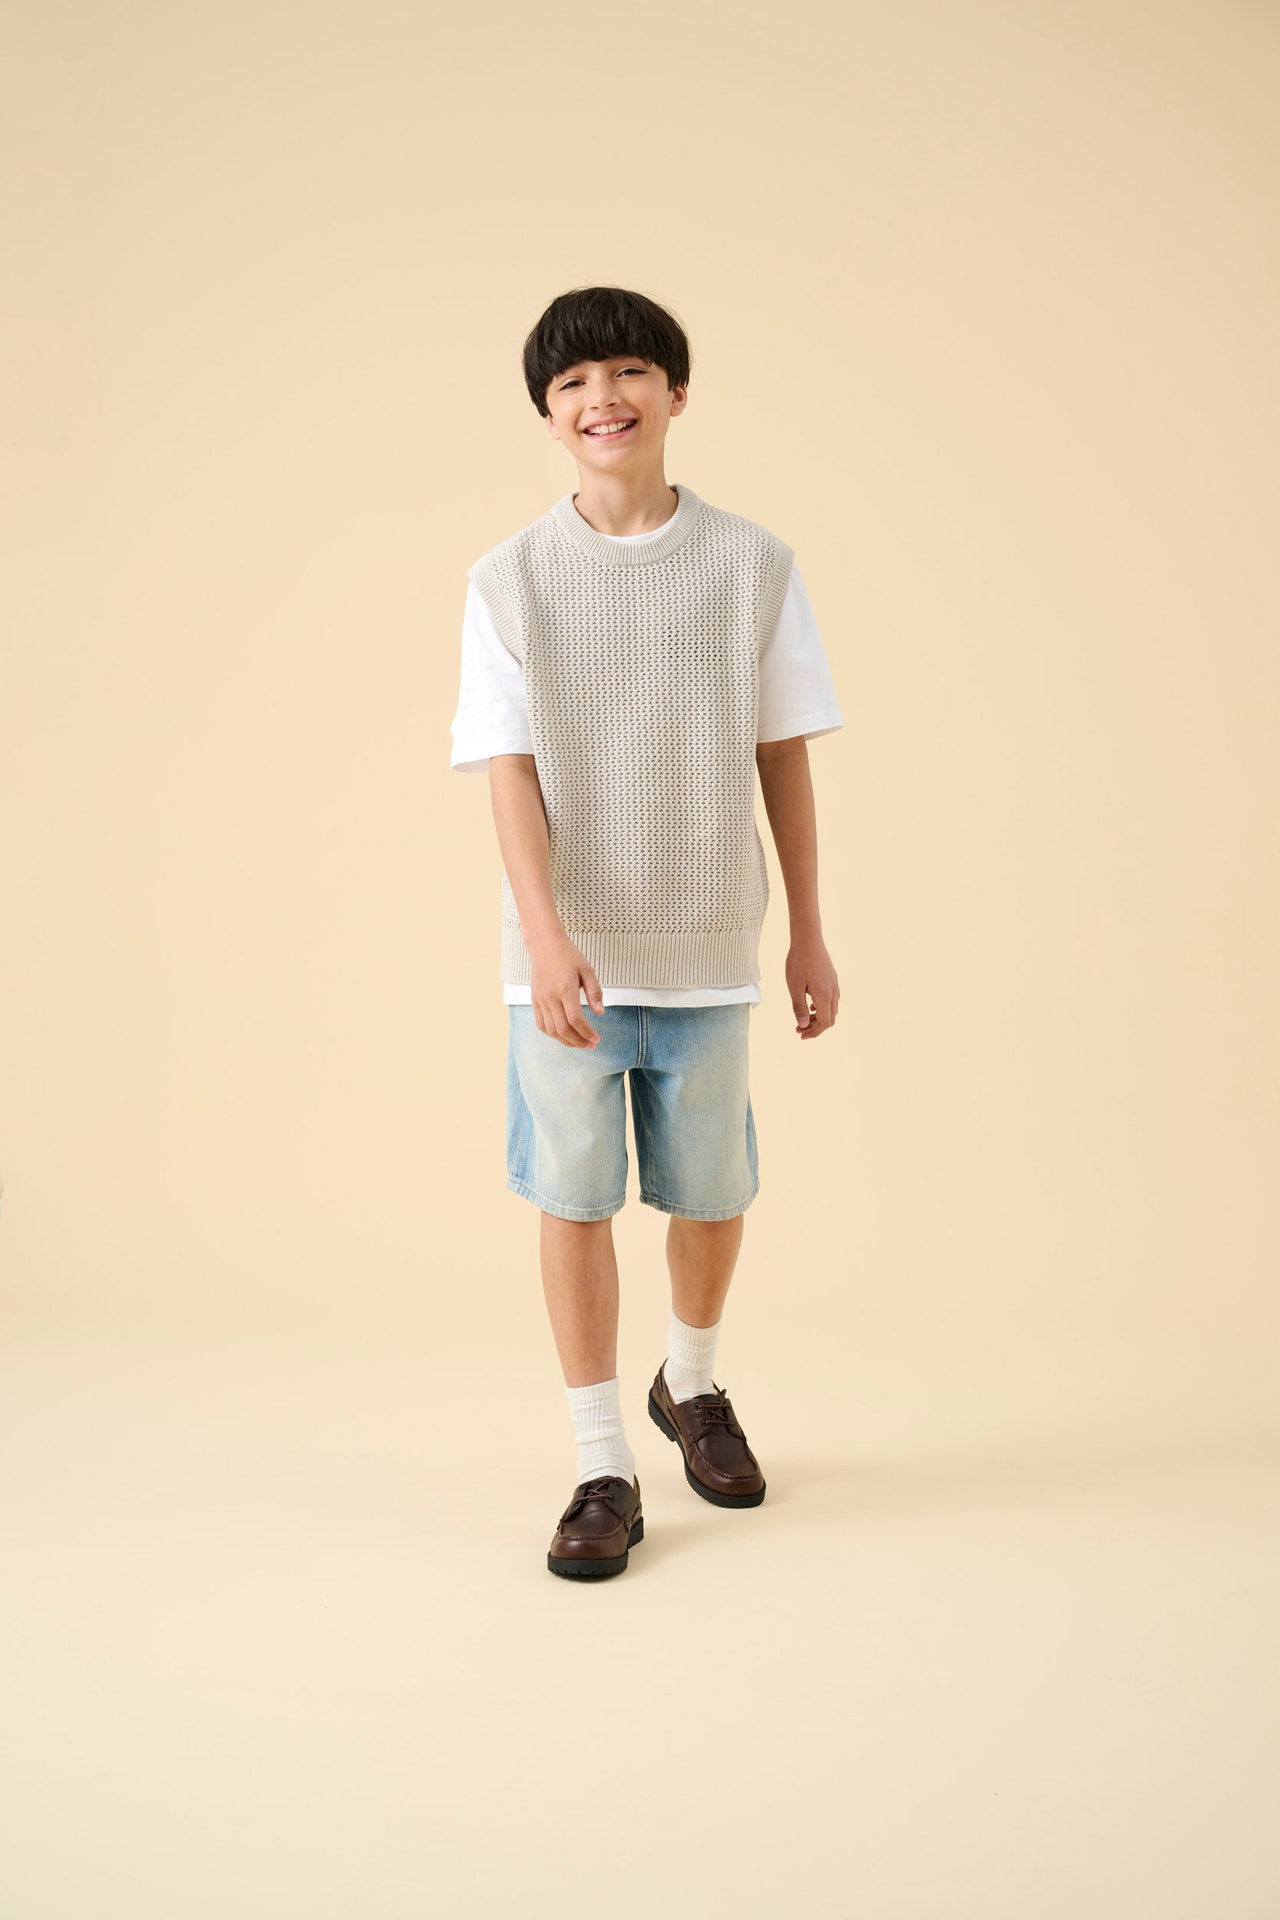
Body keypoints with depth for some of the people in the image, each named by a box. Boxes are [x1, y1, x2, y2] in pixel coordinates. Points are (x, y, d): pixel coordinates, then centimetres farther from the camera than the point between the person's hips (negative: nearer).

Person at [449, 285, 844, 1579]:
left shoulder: (754, 565, 1)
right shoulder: (509, 578, -2)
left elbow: (783, 755, 4)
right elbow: (507, 767, -6)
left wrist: (810, 934, 6)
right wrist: (547, 936, -19)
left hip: (707, 948, 1)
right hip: (568, 952, -1)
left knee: (712, 1192, 12)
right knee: (574, 1196, 2)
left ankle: (691, 1384, 42)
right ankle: (603, 1468, 16)